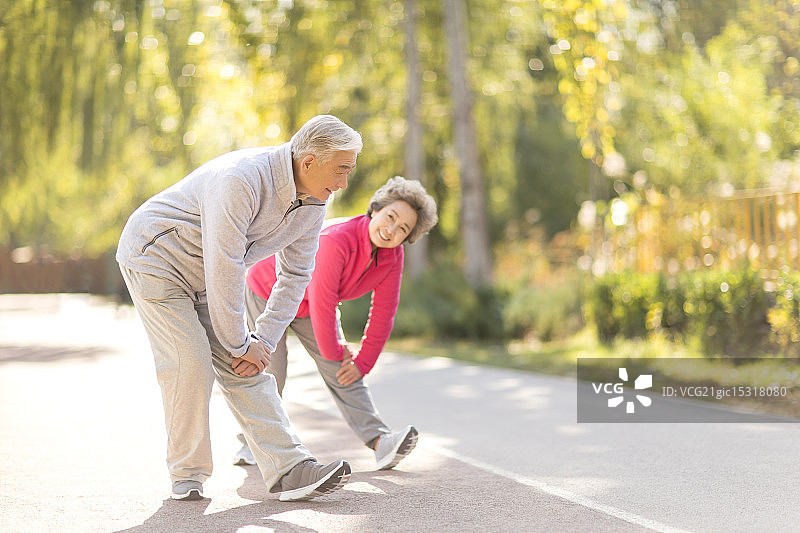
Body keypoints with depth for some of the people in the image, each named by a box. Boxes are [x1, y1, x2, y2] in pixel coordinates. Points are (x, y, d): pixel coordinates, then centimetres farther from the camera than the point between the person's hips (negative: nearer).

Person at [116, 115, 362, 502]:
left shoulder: (313, 202, -7)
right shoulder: (241, 180, -34)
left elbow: (295, 274, 2)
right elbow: (223, 270, -31)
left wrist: (263, 341, -7)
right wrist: (240, 345, -22)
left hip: (206, 278, 7)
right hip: (155, 258, -7)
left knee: (244, 369, -3)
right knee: (190, 366, -15)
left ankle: (289, 470, -7)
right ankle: (187, 475, 1)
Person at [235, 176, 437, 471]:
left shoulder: (392, 256, -20)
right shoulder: (336, 241, -41)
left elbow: (383, 313, -10)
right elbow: (322, 308, -35)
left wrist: (362, 362, -10)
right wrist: (335, 351, -20)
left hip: (308, 305, 5)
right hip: (268, 292, -5)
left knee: (342, 372, -8)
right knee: (271, 374, -7)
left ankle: (379, 441, -16)